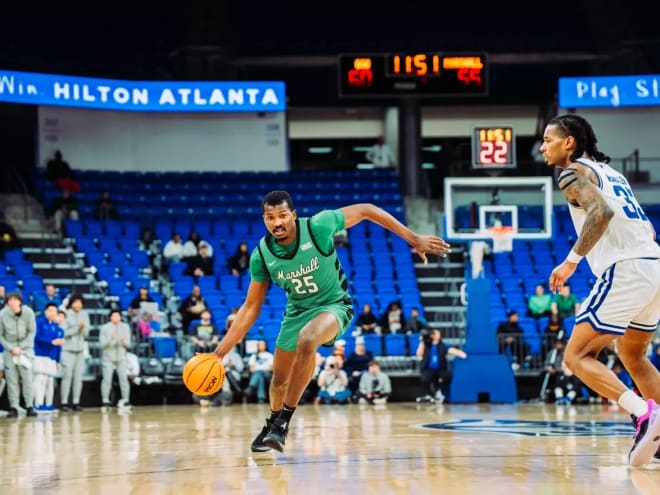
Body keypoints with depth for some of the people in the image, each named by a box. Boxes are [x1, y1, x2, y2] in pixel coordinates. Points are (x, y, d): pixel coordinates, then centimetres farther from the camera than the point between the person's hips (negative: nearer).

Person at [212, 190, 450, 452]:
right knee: (279, 379, 13)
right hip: (297, 310, 4)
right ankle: (272, 425, 48)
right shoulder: (261, 255, -15)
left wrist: (414, 239, -15)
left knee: (306, 340, -36)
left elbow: (366, 210, -14)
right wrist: (220, 352, -13)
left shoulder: (318, 226, -26)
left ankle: (283, 422, -26)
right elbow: (251, 307, -6)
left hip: (333, 305, -4)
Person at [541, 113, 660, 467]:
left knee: (576, 356, -5)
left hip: (626, 270, -9)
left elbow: (602, 212, -21)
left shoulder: (574, 171, 0)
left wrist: (572, 259, -18)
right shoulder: (608, 171, 26)